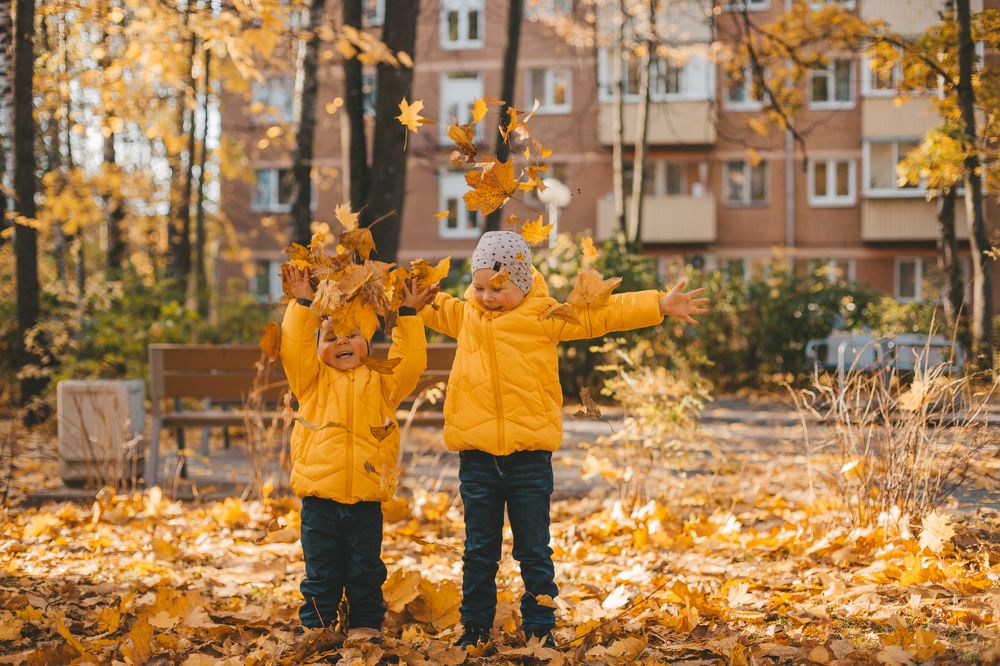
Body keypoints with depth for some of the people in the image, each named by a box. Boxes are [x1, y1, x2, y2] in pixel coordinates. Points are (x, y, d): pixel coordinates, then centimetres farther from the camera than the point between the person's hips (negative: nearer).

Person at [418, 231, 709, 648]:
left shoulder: (546, 317, 1)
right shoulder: (462, 315, 9)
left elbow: (601, 313, 1)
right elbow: (425, 305, 23)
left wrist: (658, 306, -3)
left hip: (529, 454, -2)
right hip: (476, 455, 2)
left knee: (534, 552, 5)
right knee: (479, 551, 11)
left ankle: (540, 629, 15)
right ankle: (475, 628, 22)